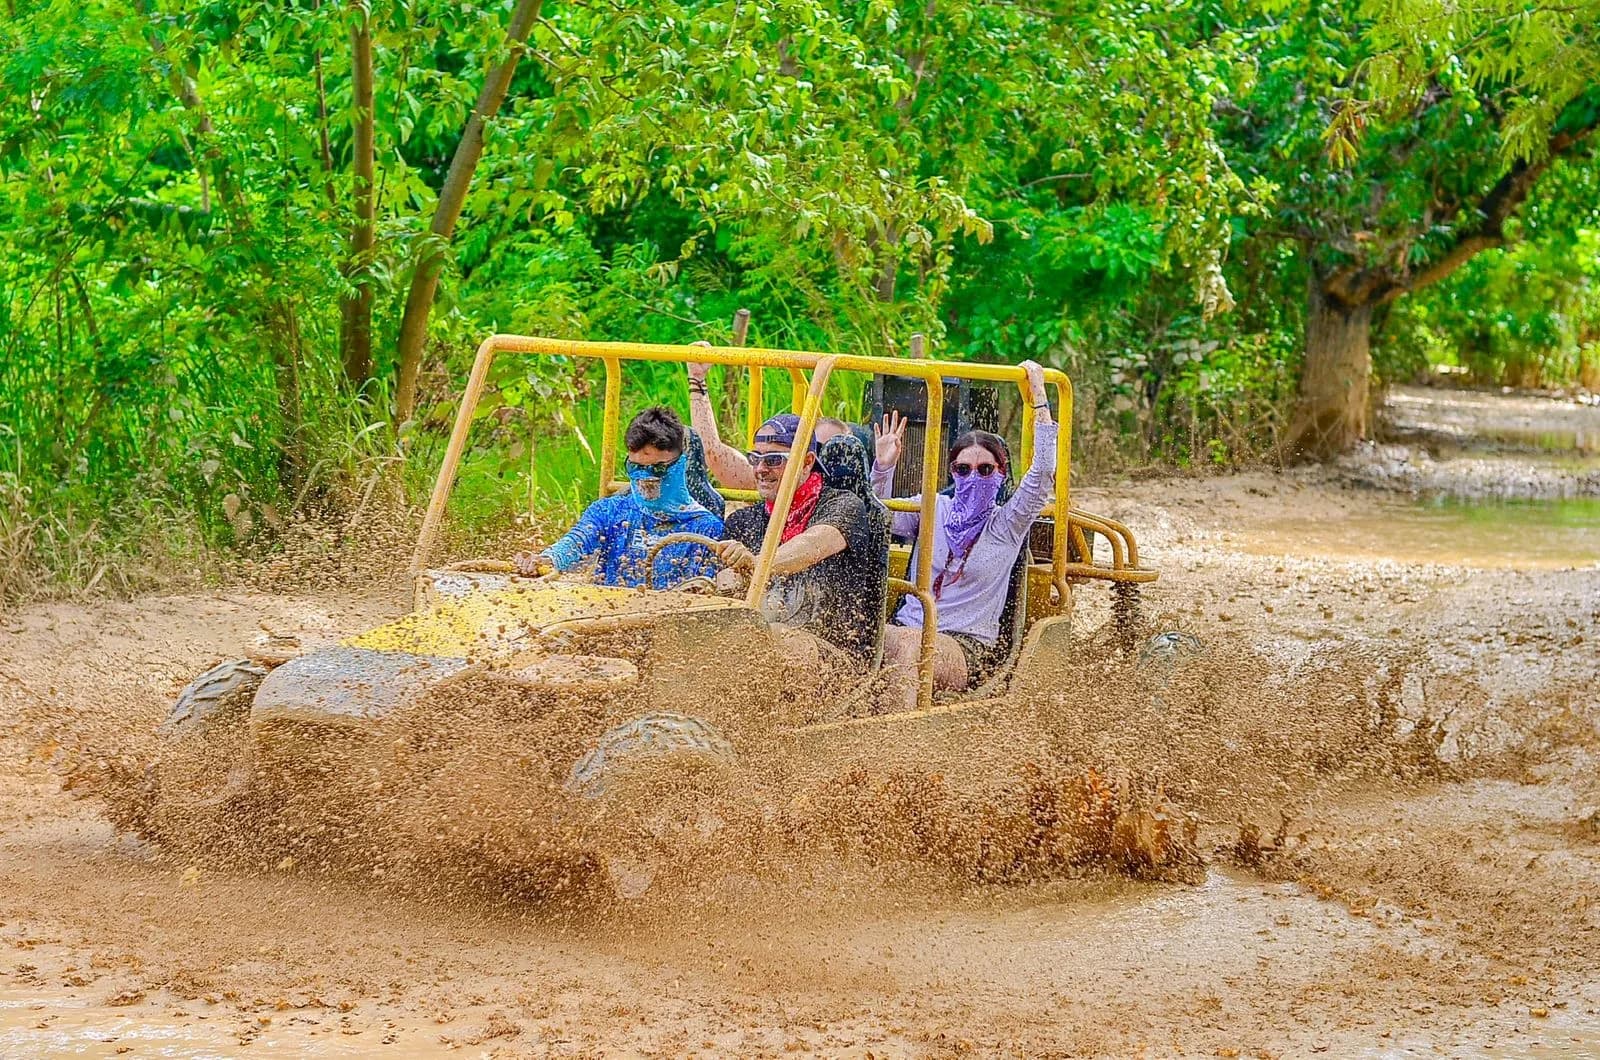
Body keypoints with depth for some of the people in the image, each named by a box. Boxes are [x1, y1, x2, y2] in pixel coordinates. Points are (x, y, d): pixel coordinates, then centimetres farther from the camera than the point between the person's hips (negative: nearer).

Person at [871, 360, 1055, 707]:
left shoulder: (1007, 524, 6)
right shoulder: (933, 507, 16)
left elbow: (1043, 473, -6)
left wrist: (1038, 397, -7)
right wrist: (883, 468, -6)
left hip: (967, 648, -3)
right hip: (906, 626, 3)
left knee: (911, 646, -37)